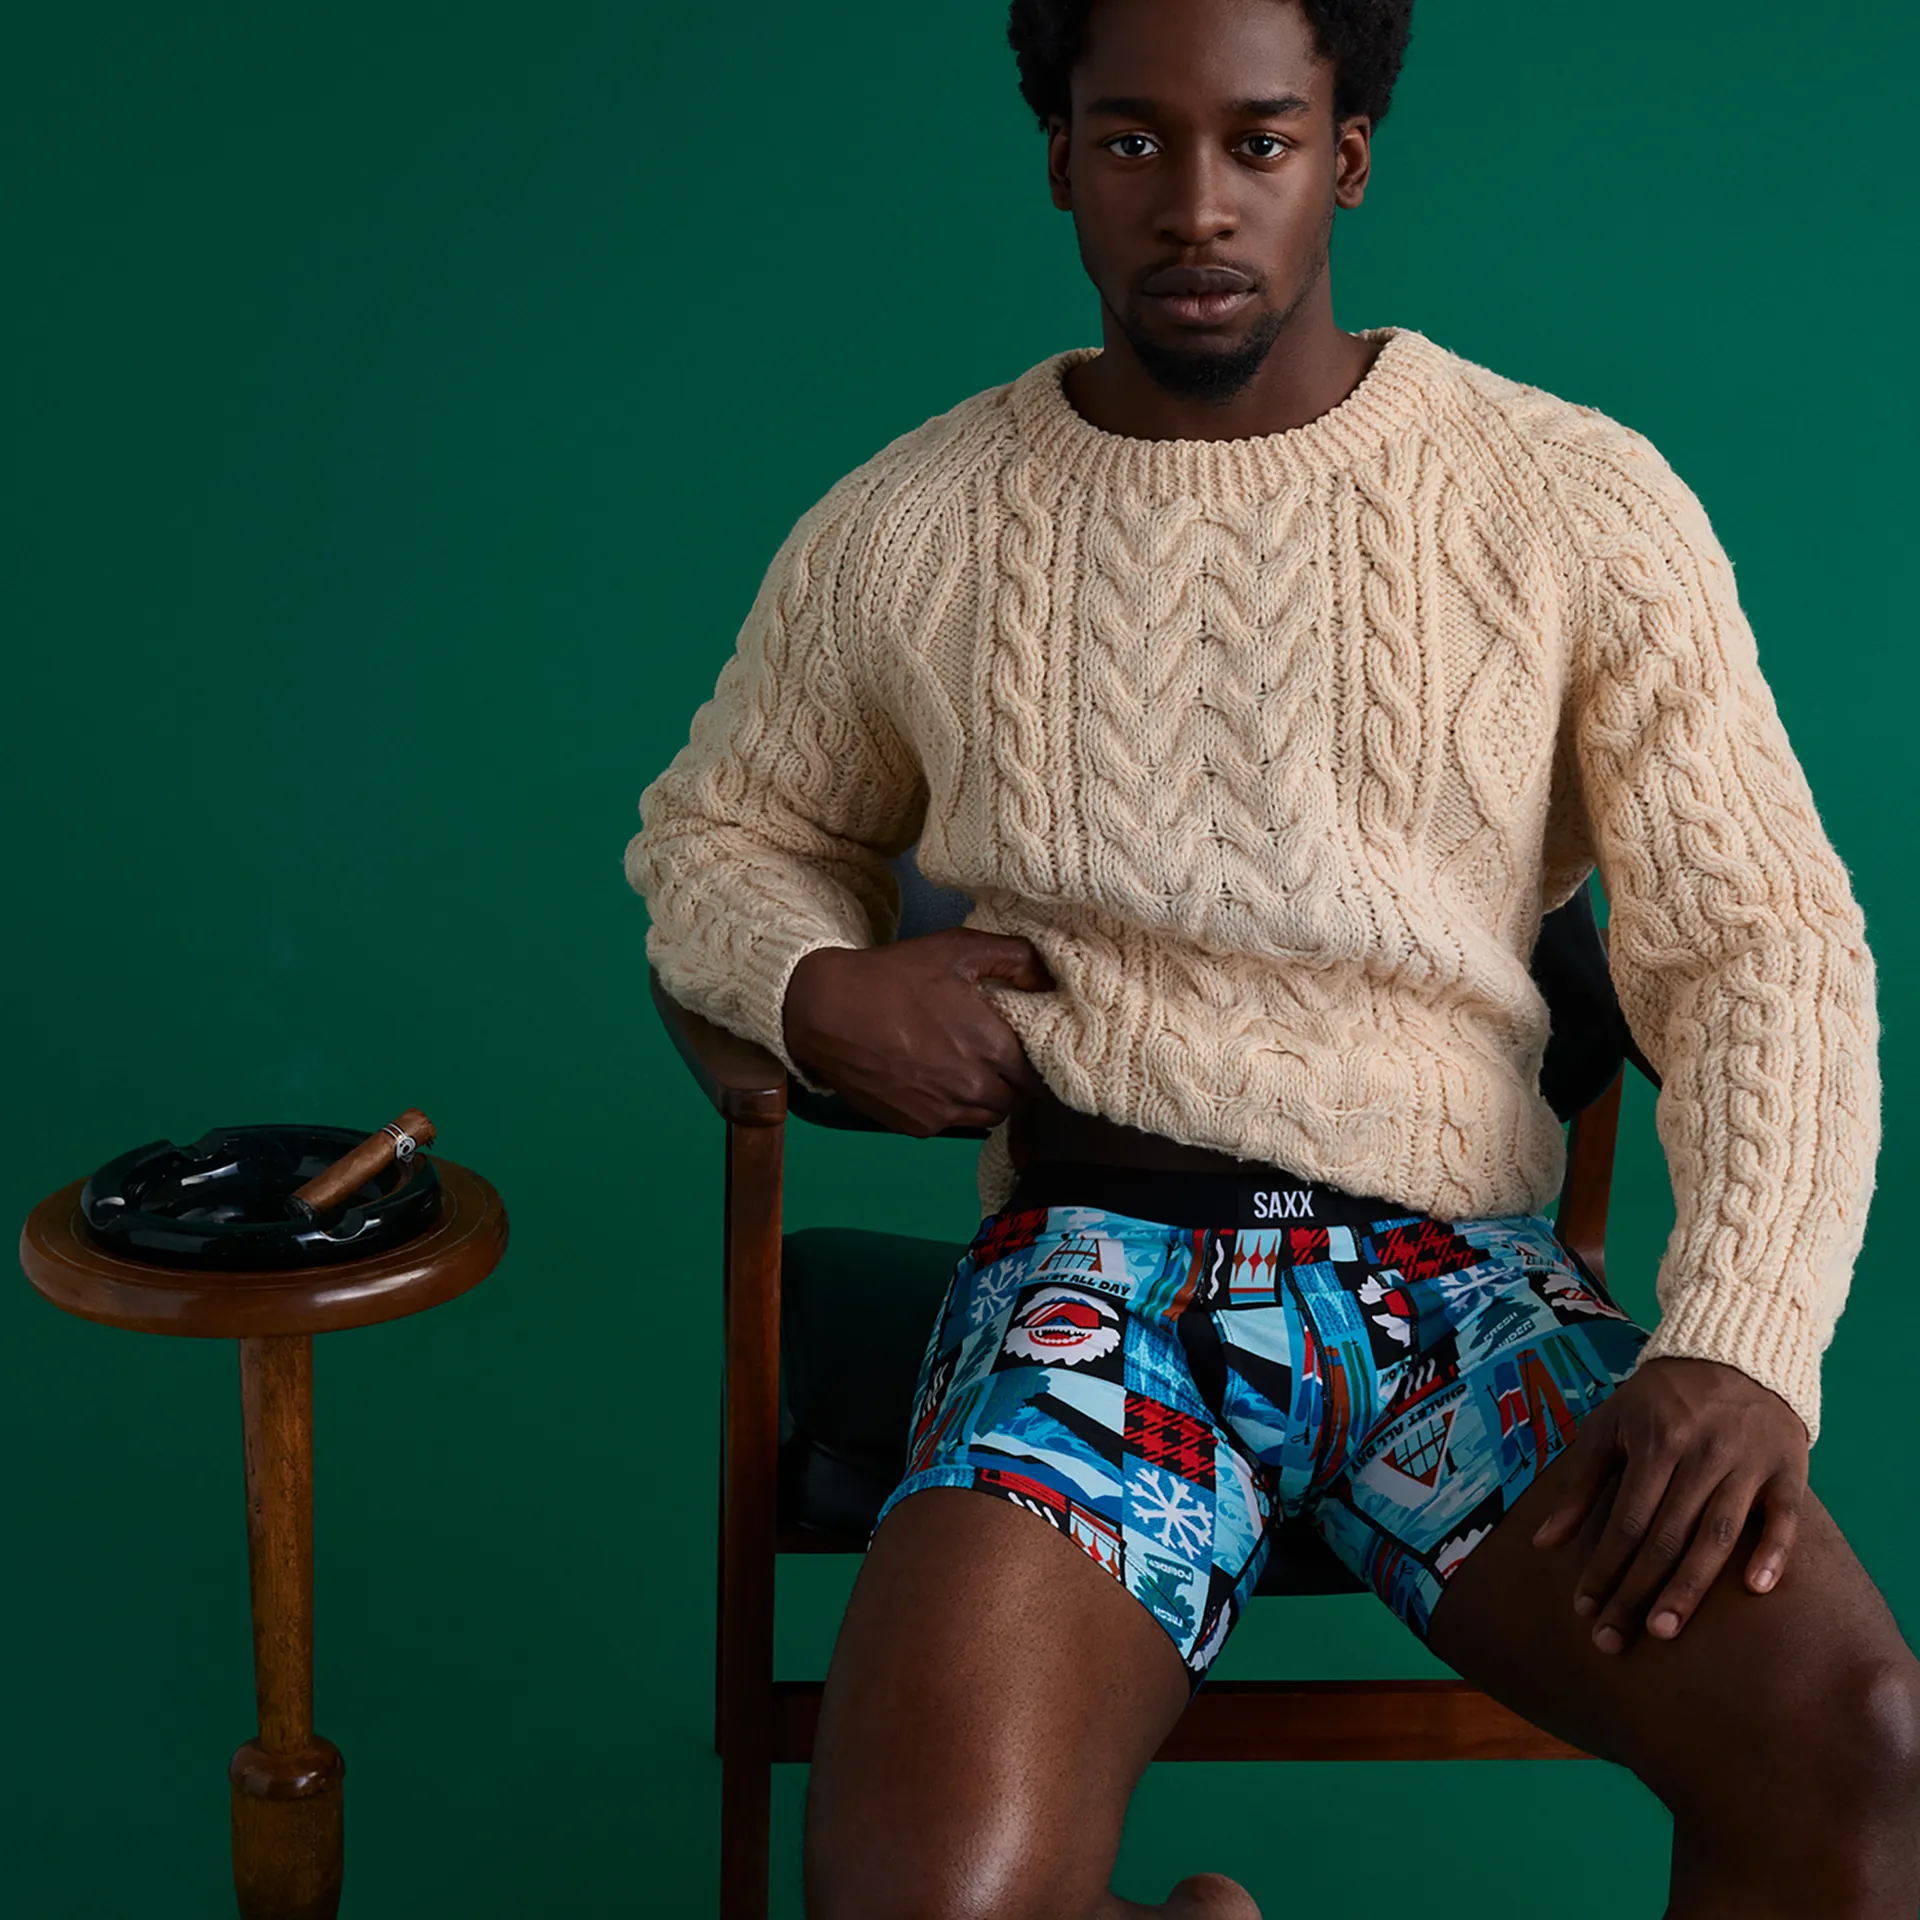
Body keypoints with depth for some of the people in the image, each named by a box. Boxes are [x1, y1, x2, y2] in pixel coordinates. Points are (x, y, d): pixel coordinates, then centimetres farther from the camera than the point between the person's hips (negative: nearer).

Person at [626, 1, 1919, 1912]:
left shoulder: (1582, 506, 3)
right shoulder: (902, 533, 7)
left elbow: (1762, 945, 2)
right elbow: (710, 830, 22)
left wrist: (1741, 1345, -15)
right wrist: (821, 985, -3)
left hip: (1464, 1272, 1)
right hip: (1089, 1267, 0)